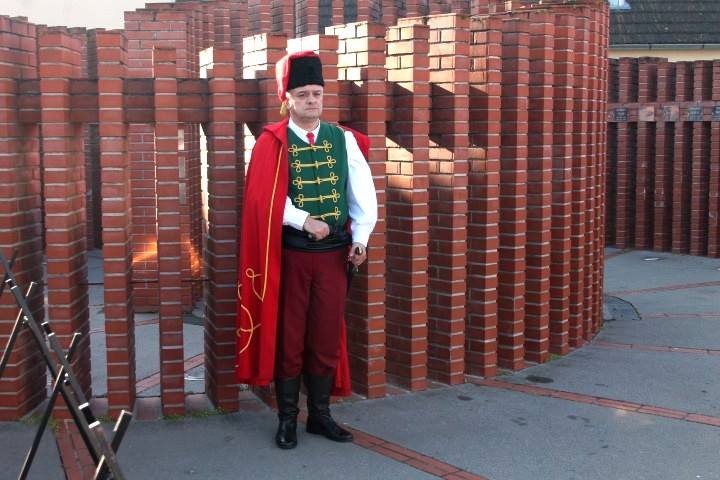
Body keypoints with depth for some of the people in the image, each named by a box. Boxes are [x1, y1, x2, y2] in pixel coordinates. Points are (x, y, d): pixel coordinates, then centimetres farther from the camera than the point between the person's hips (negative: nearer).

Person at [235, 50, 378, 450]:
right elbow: (265, 197, -12)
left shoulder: (344, 139, 5)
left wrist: (360, 239, -7)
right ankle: (287, 419, 19)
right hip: (289, 255, -3)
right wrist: (305, 222, -22)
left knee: (327, 338, 9)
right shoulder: (272, 142, -4)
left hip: (334, 254, 3)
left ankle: (320, 414, 24)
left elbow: (362, 192, 3)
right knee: (288, 339, 6)